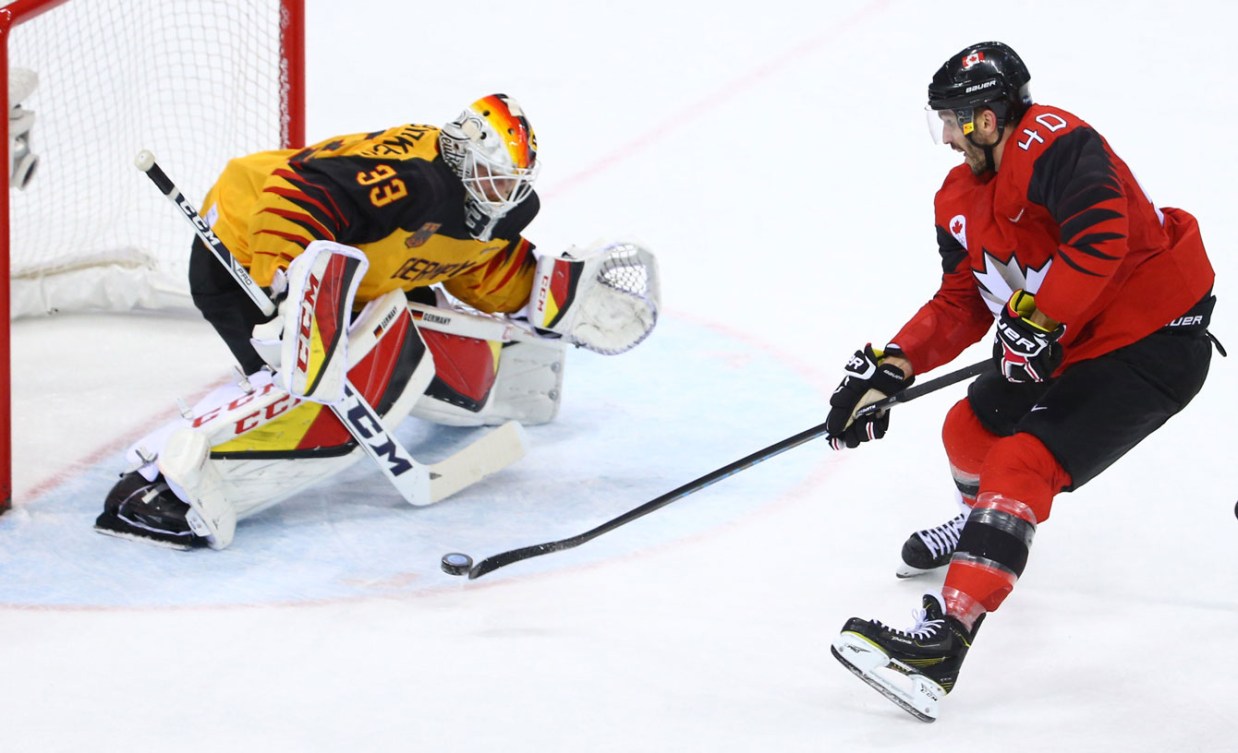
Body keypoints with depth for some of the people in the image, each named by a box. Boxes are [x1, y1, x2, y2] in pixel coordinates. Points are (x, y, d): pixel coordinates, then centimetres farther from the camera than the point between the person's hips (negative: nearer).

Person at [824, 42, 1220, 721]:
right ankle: (984, 522, 56)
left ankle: (944, 638, -29)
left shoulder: (1054, 145, -24)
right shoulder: (960, 200, 6)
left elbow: (1100, 239, -36)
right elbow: (961, 306, 10)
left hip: (1154, 343, -10)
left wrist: (1039, 320, -34)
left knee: (1025, 461, -21)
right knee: (973, 429, 20)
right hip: (1064, 342, 10)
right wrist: (891, 368, -1)